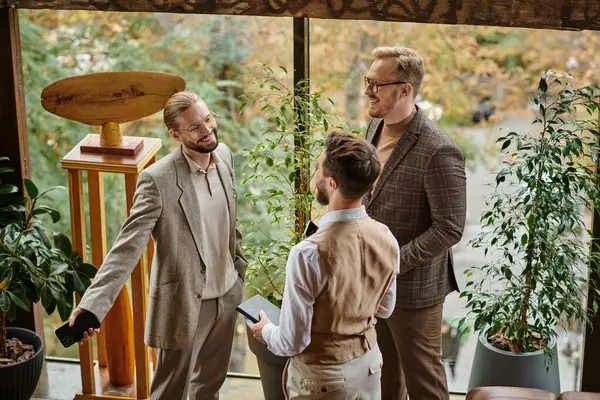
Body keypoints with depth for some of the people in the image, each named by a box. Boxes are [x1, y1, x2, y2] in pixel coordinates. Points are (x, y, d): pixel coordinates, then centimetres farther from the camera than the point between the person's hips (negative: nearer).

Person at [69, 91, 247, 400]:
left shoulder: (224, 155, -2)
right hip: (184, 302, -6)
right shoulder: (158, 179, -23)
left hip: (227, 294, 6)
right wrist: (92, 304, -36)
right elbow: (127, 247, -27)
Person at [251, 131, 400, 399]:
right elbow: (384, 308, 5)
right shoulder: (386, 238, -12)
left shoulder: (308, 254, -30)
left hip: (322, 377, -5)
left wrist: (266, 332, -1)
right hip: (370, 363, 5)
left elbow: (292, 343, -21)